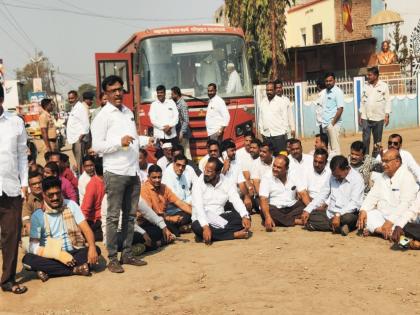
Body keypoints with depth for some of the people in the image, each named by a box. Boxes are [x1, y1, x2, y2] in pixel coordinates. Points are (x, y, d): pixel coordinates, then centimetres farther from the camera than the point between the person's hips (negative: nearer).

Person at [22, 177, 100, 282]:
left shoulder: (71, 205, 1)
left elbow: (86, 229, -5)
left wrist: (92, 247, -25)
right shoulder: (37, 215, -5)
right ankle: (76, 269, -27)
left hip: (73, 252, 1)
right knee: (27, 259, -29)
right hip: (52, 256, -1)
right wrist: (58, 254, -25)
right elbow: (34, 247, -11)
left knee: (96, 250, -23)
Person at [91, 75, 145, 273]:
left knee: (130, 215, 11)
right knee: (114, 217, -2)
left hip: (133, 171, 7)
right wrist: (119, 142, -20)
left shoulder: (128, 112, 16)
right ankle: (112, 258, 5)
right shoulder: (103, 116, -5)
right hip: (115, 173, -7)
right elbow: (96, 146, -11)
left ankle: (127, 254, 20)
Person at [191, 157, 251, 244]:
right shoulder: (199, 184, -11)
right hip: (203, 220, -3)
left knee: (244, 217, -17)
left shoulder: (226, 183, 0)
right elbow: (198, 207, -22)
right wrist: (205, 227, -37)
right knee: (197, 227, -37)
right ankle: (235, 234, -29)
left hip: (220, 218, 3)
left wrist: (245, 217, -27)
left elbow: (236, 201, -8)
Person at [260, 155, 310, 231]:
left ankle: (280, 220, -25)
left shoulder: (294, 176, 3)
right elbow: (263, 200, -16)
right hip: (274, 208, -2)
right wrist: (267, 217, -33)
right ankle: (296, 221, -25)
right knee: (266, 212, -35)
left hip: (292, 207, 2)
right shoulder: (267, 178, -6)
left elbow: (303, 194, -2)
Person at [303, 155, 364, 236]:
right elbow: (322, 195, 11)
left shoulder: (357, 179, -8)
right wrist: (307, 210, -3)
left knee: (348, 218, -39)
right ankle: (340, 228, -21)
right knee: (308, 216, -18)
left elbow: (354, 203, -19)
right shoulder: (332, 177, 10)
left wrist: (338, 215, -32)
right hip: (329, 213, 6)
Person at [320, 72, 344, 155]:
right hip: (325, 124, 7)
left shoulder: (338, 91, -6)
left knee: (335, 147, -6)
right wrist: (322, 121, 8)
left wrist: (333, 123, -14)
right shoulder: (325, 92, 14)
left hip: (333, 124, -7)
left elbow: (340, 109, -12)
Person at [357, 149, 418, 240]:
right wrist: (363, 210, -12)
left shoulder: (407, 177, -10)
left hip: (399, 217, -6)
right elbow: (372, 196, 8)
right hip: (381, 215, 6)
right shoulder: (381, 178, 13)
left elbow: (405, 205, -19)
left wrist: (390, 221, -28)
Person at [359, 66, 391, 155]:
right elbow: (362, 101, 10)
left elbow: (387, 101, -2)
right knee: (365, 139, 0)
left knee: (377, 141, 7)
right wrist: (360, 114, 7)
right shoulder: (366, 85, 6)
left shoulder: (384, 86, -2)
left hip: (378, 118, -2)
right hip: (365, 118, 2)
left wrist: (387, 115, -9)